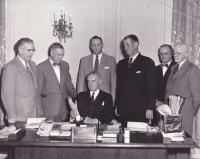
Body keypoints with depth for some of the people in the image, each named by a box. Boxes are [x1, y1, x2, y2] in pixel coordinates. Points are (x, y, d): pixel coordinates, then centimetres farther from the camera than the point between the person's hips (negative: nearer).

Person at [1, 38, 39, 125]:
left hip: (34, 115, 6)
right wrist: (12, 117, -12)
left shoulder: (32, 65, 12)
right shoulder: (11, 67, -12)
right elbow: (7, 94, -13)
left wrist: (38, 110, 9)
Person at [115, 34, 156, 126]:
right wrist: (117, 106, 8)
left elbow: (152, 87, -5)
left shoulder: (147, 63, -1)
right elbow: (118, 87, 14)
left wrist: (150, 108, -11)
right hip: (123, 110, 4)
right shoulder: (121, 64, 14)